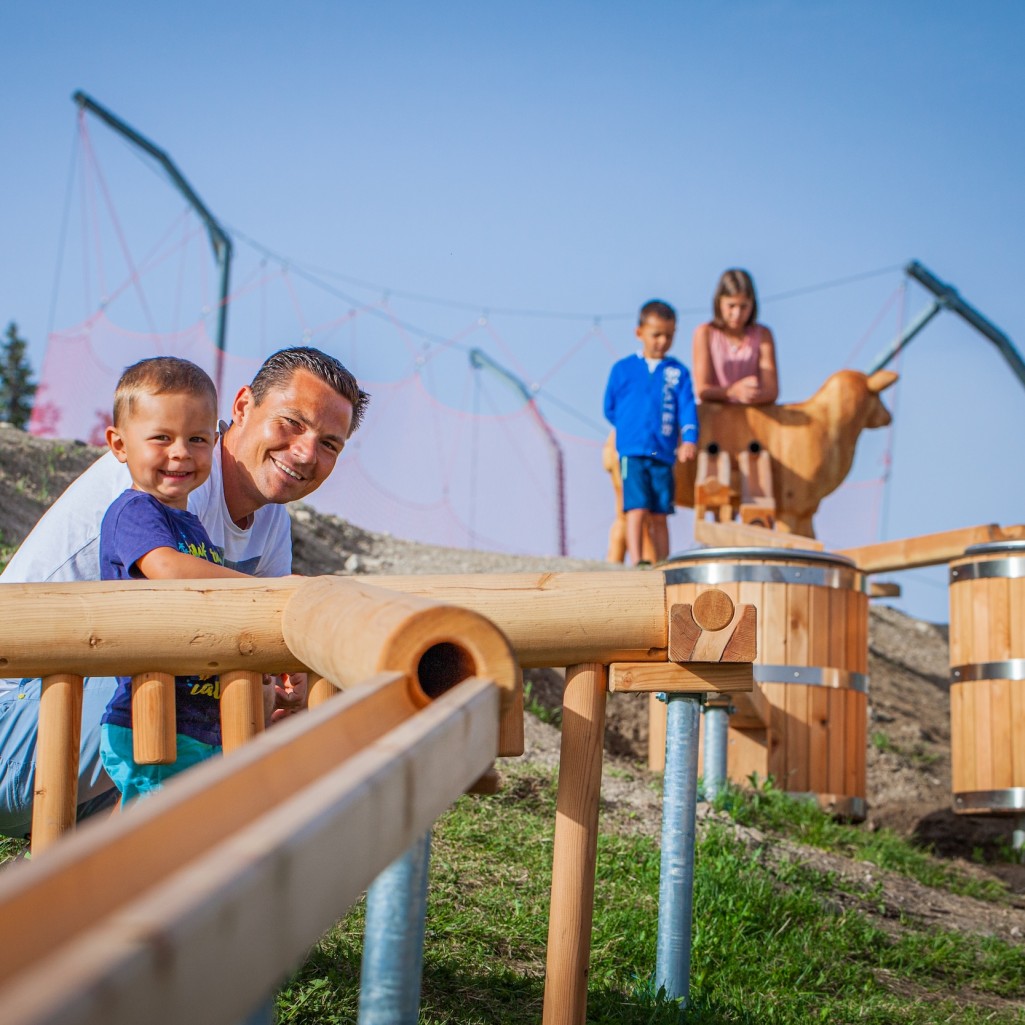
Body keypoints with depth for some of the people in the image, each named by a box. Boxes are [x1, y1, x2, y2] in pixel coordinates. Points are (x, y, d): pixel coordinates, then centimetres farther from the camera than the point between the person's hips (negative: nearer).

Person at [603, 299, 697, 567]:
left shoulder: (678, 372, 8)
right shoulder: (623, 369, 8)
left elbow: (687, 407, -2)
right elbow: (609, 408, 16)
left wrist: (689, 439, -17)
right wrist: (631, 427, 10)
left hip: (664, 454, 1)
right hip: (632, 452, -1)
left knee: (659, 515, 5)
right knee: (637, 509, -14)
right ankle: (636, 561, -19)